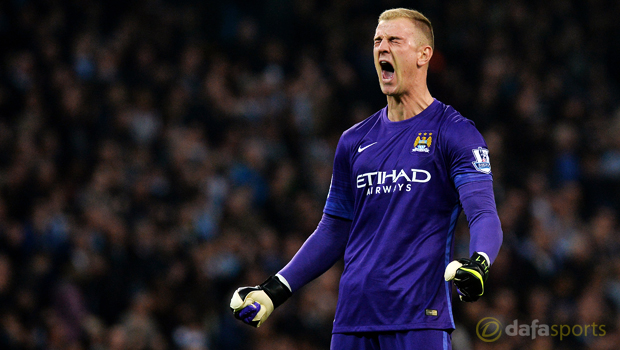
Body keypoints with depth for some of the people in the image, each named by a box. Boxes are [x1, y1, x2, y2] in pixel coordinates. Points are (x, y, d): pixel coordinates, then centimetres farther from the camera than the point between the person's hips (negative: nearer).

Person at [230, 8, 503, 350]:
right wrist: (274, 290, 14)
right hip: (353, 319, 5)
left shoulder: (455, 132, 0)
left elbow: (483, 214, -10)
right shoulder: (355, 140, 17)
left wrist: (478, 264, -31)